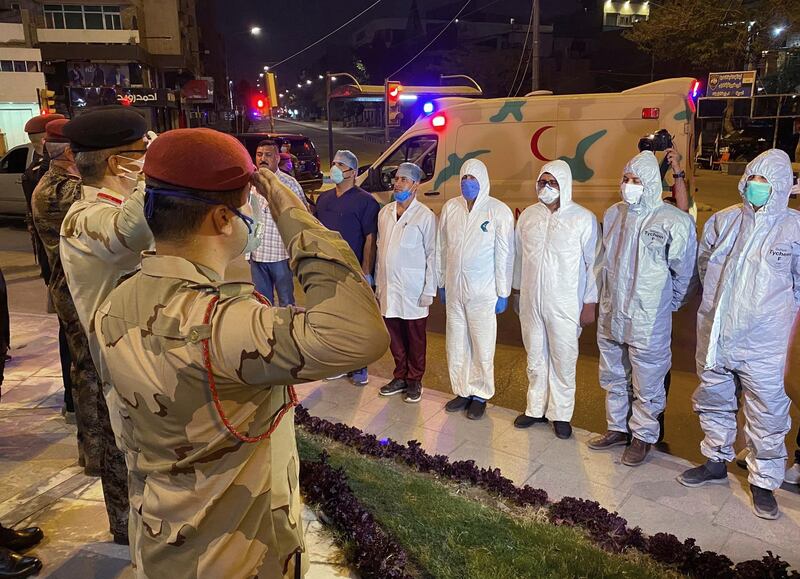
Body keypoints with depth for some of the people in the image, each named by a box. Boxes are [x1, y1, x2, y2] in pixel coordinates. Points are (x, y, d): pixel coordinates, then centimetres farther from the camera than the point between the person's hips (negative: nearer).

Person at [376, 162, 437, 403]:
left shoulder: (425, 216, -7)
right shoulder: (385, 212, 9)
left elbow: (432, 255, -7)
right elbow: (380, 248, 13)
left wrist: (429, 290, -11)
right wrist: (378, 283, 12)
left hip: (412, 290, -5)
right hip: (388, 288, 5)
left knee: (415, 338, 7)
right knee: (395, 337, 14)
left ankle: (414, 381, 21)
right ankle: (400, 377, 28)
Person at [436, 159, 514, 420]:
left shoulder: (499, 211, -7)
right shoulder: (450, 208, 5)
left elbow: (505, 255, -6)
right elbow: (441, 248, 11)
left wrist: (503, 293, -6)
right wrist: (441, 283, 12)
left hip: (483, 291, -4)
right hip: (454, 288, 4)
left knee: (482, 346, 3)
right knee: (456, 343, 12)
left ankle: (479, 395, 19)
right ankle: (462, 391, 26)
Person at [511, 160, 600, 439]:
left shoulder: (583, 218, -7)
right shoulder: (528, 216, 5)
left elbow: (593, 262, -5)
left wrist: (590, 303, -6)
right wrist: (517, 291, 15)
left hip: (565, 304, -4)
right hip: (530, 300, 4)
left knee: (563, 360, 4)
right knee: (535, 357, 14)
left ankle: (560, 414, 20)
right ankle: (535, 408, 28)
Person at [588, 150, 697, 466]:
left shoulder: (675, 222, -14)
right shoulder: (614, 214, 4)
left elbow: (685, 273, -5)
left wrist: (666, 306, 3)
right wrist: (603, 300, 14)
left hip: (648, 323, -6)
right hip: (611, 317, 6)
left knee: (646, 385, 7)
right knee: (614, 378, 19)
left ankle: (643, 436, 26)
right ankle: (617, 428, 36)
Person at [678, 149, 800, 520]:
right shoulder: (723, 220, 3)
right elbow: (703, 264, 17)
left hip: (763, 344, -3)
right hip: (715, 336, 4)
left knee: (767, 413, 5)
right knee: (713, 402, 17)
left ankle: (764, 482, 24)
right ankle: (716, 463, 37)